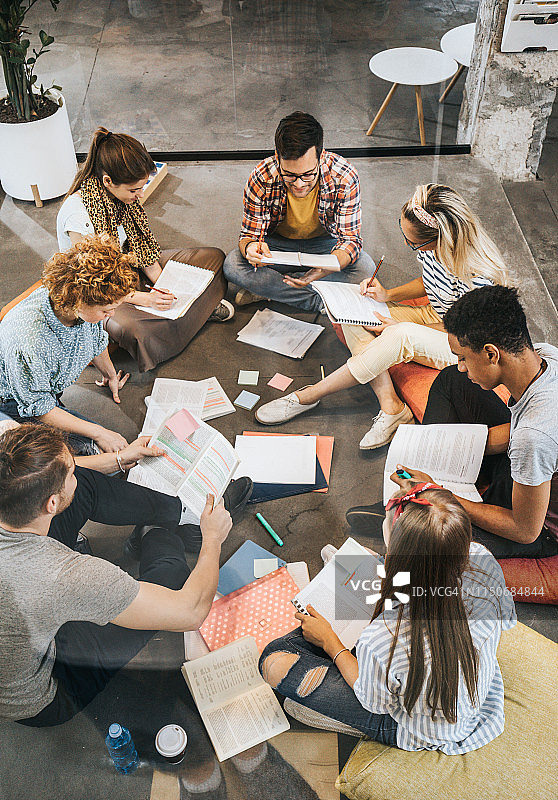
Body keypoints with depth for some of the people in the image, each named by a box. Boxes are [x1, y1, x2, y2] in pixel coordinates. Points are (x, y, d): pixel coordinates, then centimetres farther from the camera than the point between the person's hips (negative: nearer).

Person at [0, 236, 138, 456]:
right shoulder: (27, 342, -41)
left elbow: (97, 340, 6)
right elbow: (37, 408, -27)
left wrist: (110, 375, 24)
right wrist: (98, 433, -26)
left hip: (52, 388, 7)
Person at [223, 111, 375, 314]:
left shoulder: (344, 177, -27)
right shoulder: (262, 178, -26)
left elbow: (350, 239, -22)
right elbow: (249, 234, -16)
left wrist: (327, 268, -45)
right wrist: (250, 248, -44)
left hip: (325, 244, 1)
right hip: (277, 244, 0)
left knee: (365, 268, -30)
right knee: (232, 266, -28)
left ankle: (265, 287, -20)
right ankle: (320, 301, -22)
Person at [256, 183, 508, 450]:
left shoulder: (476, 277, -32)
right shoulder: (430, 246, -11)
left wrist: (403, 328, -18)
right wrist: (388, 295, -6)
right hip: (432, 315, 8)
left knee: (401, 336, -38)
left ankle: (307, 396, -23)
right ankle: (390, 405, -20)